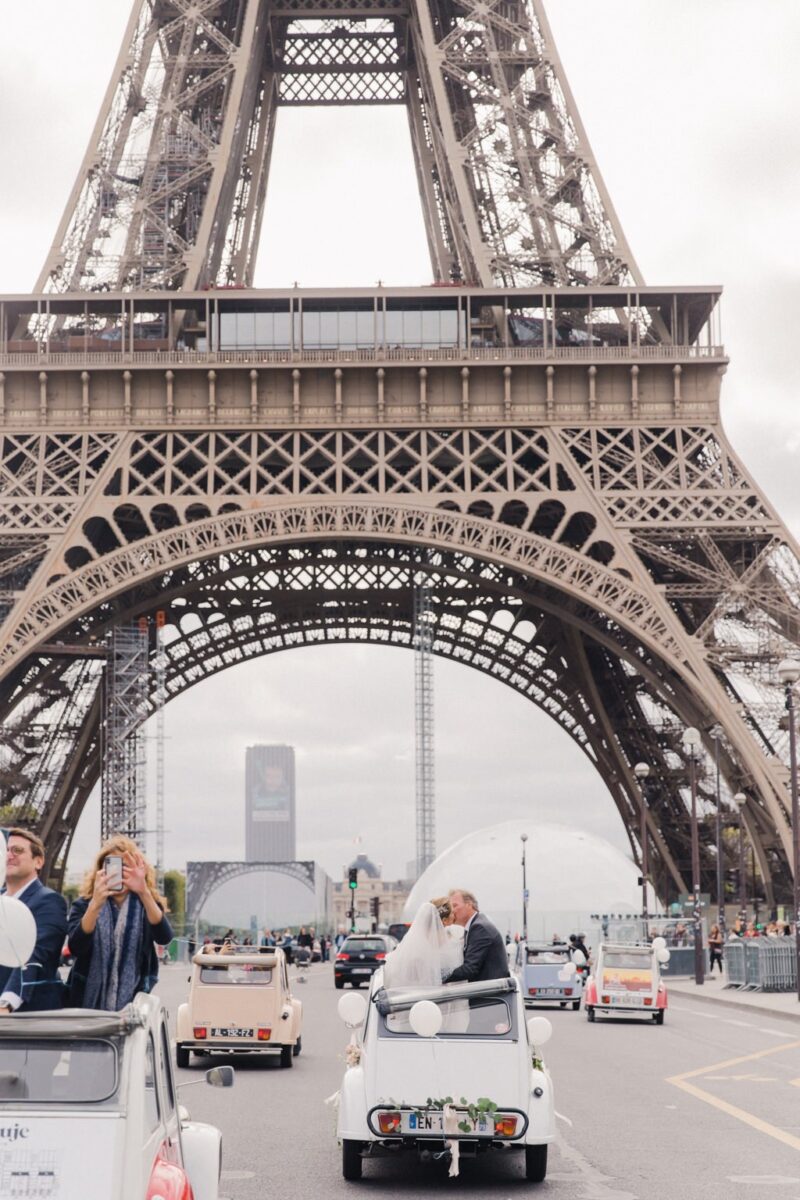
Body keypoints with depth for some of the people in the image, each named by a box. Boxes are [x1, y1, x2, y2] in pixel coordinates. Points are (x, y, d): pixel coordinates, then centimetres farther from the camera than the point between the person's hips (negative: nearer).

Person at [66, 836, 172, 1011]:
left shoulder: (146, 905, 6)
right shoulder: (83, 905, 5)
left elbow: (164, 938, -15)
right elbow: (76, 947, -13)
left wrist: (144, 893, -30)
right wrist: (96, 903, -28)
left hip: (133, 1005, 0)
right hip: (90, 1003, 0)